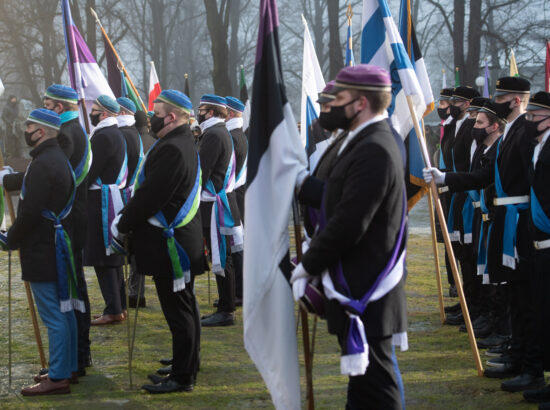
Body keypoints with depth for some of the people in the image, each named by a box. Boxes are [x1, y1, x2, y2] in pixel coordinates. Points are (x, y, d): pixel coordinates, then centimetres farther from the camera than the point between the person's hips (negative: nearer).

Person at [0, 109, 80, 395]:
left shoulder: (43, 165, -21)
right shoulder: (58, 158, 12)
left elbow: (30, 212, -22)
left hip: (43, 250, -11)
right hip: (57, 246, 11)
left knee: (53, 316, -6)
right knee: (63, 311, 17)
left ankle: (57, 377, -3)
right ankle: (68, 368, 26)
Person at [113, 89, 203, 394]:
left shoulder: (171, 150, -21)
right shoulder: (184, 144, 14)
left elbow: (150, 196, -22)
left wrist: (123, 224, -10)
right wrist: (127, 218, 13)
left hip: (171, 243, -11)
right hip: (184, 239, 11)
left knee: (178, 310, -4)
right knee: (184, 308, 17)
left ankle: (182, 377, 1)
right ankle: (185, 369, 28)